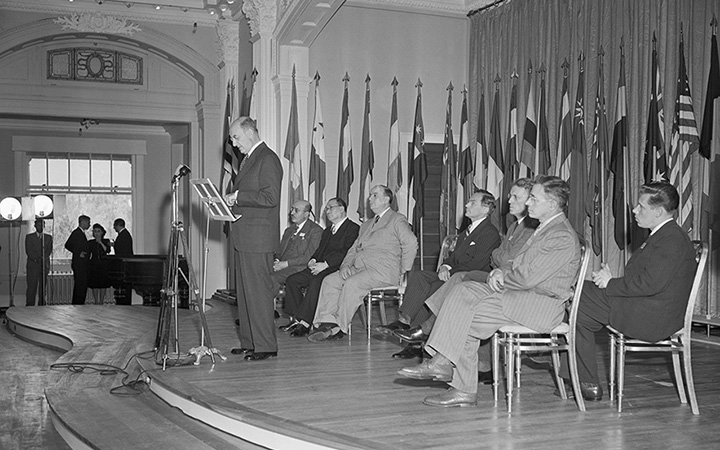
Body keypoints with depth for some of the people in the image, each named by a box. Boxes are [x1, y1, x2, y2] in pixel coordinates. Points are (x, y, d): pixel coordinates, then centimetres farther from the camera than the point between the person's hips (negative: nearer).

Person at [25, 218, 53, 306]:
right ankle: (29, 306, -5)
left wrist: (42, 259, -14)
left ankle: (42, 305, 4)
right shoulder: (29, 237, 10)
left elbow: (49, 250, 3)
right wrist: (36, 259, -14)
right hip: (32, 265, -1)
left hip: (44, 265, 1)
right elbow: (28, 251, 0)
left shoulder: (48, 237, 14)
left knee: (43, 286, 1)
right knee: (31, 286, -6)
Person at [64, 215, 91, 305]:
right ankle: (76, 304, -6)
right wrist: (78, 253, -18)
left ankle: (80, 304, 13)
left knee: (83, 286, 9)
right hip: (78, 263, -9)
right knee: (79, 285, -9)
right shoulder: (76, 233, -10)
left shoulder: (82, 233, 19)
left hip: (83, 264, 9)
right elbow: (67, 245, -16)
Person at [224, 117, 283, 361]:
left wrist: (237, 196, -18)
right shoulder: (248, 159, 20)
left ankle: (265, 345, 1)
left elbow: (270, 197, -21)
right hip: (243, 237, 10)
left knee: (258, 290, -6)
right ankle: (249, 341, 21)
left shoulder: (268, 159, -11)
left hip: (258, 238, -10)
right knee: (244, 291, 13)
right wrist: (230, 200, 7)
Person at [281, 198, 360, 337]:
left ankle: (304, 323, -30)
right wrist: (313, 260, 2)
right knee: (292, 280, -9)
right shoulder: (327, 231, 29)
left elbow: (346, 252, -14)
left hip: (337, 268, -9)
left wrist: (325, 264, -20)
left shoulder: (353, 228, -2)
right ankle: (296, 319, -9)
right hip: (320, 267, 9)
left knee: (316, 282, -34)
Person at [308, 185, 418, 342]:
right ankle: (328, 322, -22)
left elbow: (411, 243, -11)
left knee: (351, 283, -30)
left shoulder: (397, 220, 5)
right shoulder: (366, 225, 29)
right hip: (358, 268, 8)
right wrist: (346, 265, 3)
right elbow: (353, 249, 23)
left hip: (383, 270, -8)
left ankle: (339, 327, -22)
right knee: (329, 281, -12)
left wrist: (403, 271, -13)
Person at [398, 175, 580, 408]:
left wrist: (501, 278, -5)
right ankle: (443, 363, -17)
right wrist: (499, 274, 0)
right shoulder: (545, 228, 19)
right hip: (521, 294, 10)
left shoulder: (563, 237, -15)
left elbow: (527, 277, -22)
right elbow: (517, 265, 21)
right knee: (464, 290, -8)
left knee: (467, 319, -20)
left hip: (542, 304, -10)